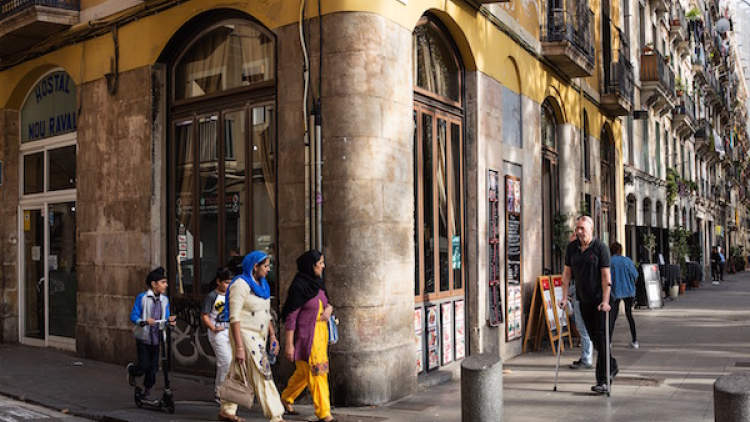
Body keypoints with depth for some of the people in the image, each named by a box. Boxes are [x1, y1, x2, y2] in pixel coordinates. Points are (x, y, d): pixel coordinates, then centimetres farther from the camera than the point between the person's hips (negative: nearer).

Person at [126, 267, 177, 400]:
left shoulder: (165, 299, 5)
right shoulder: (142, 297, -10)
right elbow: (133, 316, -10)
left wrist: (170, 320, -12)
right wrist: (144, 321, -28)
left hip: (156, 338, 4)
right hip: (143, 337, -4)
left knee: (153, 367, 7)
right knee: (144, 366, -5)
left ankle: (147, 391, 25)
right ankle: (131, 369, 30)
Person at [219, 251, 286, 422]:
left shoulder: (262, 284, 13)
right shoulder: (241, 284, -14)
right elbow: (234, 317, -19)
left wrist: (272, 335, 14)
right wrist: (239, 347, -24)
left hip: (258, 336, 8)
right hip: (245, 335, -8)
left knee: (239, 374, 15)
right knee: (262, 375, -8)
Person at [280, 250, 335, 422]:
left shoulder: (318, 282, 9)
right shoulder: (299, 285, -15)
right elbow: (291, 316, -15)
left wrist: (329, 308, -3)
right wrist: (289, 343, -16)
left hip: (320, 332, 8)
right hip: (306, 335, -8)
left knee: (304, 371, 18)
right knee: (316, 372, -5)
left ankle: (286, 399, 37)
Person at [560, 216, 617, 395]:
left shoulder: (600, 247, -10)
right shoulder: (572, 247, 5)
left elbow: (606, 276, -14)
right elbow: (567, 273, 9)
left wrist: (605, 301, -19)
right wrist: (564, 297, 4)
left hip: (600, 299, -5)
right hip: (584, 300, 5)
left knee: (601, 337, -6)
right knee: (594, 337, 12)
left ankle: (602, 380, -3)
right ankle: (612, 367, 34)